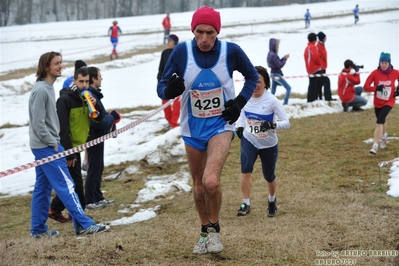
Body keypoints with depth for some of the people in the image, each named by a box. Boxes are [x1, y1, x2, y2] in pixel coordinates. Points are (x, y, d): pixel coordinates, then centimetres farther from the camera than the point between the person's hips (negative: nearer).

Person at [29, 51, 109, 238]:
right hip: (46, 147, -10)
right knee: (65, 185, -9)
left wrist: (54, 142, 12)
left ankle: (38, 229, 15)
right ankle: (83, 224, -8)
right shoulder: (41, 90, -17)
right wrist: (53, 143, -15)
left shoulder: (48, 88, 13)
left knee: (42, 188, 11)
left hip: (43, 146, 10)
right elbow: (38, 123, -20)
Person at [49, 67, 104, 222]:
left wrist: (95, 105, -16)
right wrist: (68, 152, -23)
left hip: (76, 146, 8)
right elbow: (62, 128, -21)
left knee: (71, 181, 12)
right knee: (76, 181, -6)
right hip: (68, 147, -8)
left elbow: (99, 118, 5)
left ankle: (55, 209, 21)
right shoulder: (65, 99, -18)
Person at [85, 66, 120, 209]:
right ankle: (89, 201, 8)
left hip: (97, 137, 10)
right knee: (94, 169, -1)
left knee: (98, 168, 18)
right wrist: (112, 117, -13)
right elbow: (97, 122, -27)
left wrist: (110, 117, -2)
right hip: (94, 137, -10)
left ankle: (98, 197, 28)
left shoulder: (93, 94, 9)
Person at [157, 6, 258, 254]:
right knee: (199, 185, 13)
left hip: (221, 125, -2)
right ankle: (205, 232, 36)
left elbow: (252, 76, 6)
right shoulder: (181, 52, -13)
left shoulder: (231, 51, -13)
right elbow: (162, 87, -7)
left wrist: (241, 101, -9)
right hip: (192, 129, 2)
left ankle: (215, 228, 5)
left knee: (211, 181, -21)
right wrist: (170, 90, -31)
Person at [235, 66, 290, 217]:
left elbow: (286, 123, -19)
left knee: (269, 176, 14)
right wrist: (240, 126, 0)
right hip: (249, 141, 2)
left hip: (269, 145, -2)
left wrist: (272, 125, -37)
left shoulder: (272, 101, -21)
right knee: (246, 171, -20)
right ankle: (246, 204, -9)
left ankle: (272, 200, 44)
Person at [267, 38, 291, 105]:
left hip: (273, 74, 9)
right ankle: (285, 104, -4)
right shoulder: (273, 55, -22)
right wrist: (285, 59, -8)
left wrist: (283, 58, 2)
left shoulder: (270, 54, 7)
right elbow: (280, 65, -20)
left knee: (273, 92, 13)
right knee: (288, 88, -1)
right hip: (277, 75, -9)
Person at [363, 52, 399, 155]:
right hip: (377, 103, 3)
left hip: (389, 102, -3)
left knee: (379, 121, -20)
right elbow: (366, 87, -13)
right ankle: (384, 136, 54)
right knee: (382, 121, 21)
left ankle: (375, 146, -21)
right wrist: (376, 88, -29)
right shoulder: (375, 73, -13)